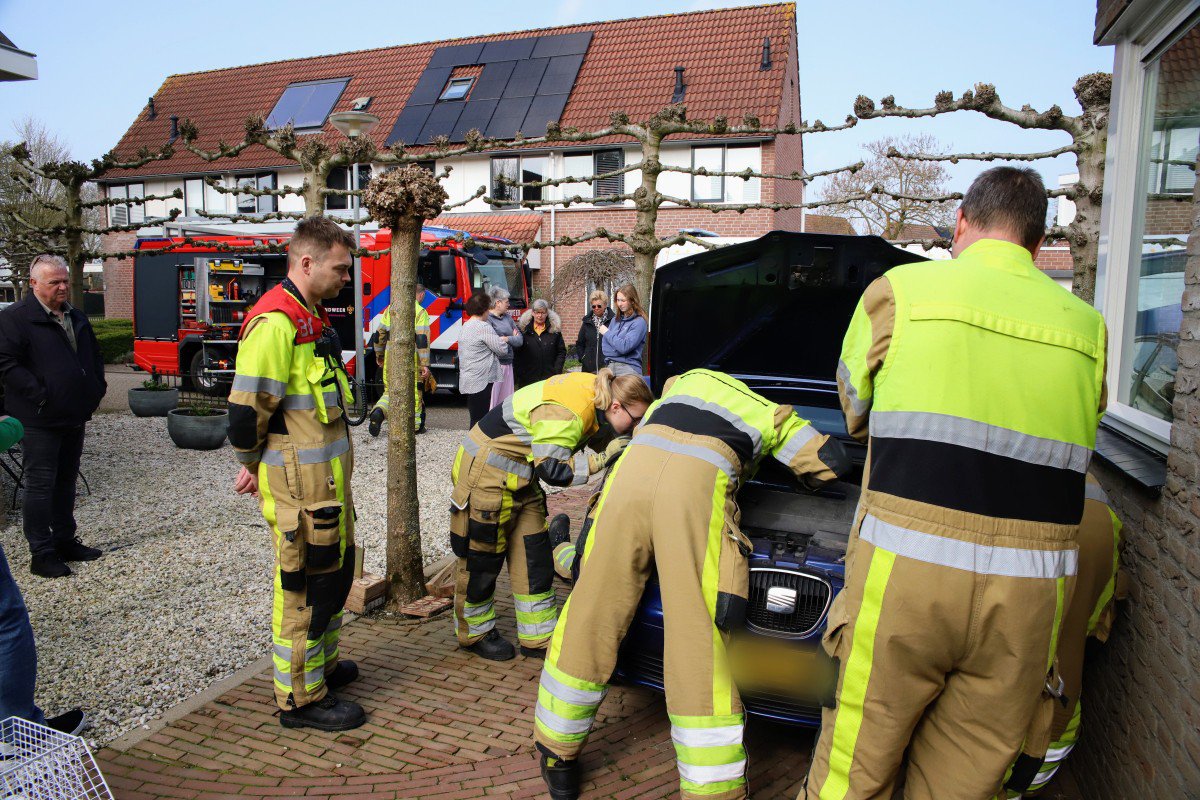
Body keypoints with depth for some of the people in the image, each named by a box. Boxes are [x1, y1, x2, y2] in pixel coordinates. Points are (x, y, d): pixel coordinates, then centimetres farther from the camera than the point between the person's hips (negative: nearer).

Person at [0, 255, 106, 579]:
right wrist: (40, 395, -19)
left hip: (74, 418, 8)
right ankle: (42, 554, 5)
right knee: (40, 486, -2)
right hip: (40, 421, -7)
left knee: (66, 482, 16)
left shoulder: (76, 317, 15)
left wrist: (96, 389, 11)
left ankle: (65, 541, 27)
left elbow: (94, 356, 25)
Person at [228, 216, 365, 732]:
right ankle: (301, 698, 16)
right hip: (299, 482, -10)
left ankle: (322, 664, 39)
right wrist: (254, 466, -6)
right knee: (305, 584, 1)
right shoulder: (275, 322, -19)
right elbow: (247, 405, -21)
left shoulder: (312, 318, 14)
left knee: (336, 570, 21)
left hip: (328, 477, 10)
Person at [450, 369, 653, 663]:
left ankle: (539, 638, 19)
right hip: (486, 473, -9)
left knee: (535, 556, 8)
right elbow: (553, 469, -30)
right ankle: (474, 633, 27)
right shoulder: (565, 413, -31)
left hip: (520, 478, 9)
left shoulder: (594, 393, -4)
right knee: (483, 558, 5)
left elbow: (600, 436, 10)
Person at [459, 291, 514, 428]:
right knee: (480, 418, -6)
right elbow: (502, 350, -13)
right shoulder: (483, 327, -14)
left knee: (475, 417, 13)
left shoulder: (465, 326, 15)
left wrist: (500, 340, 16)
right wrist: (504, 340, 9)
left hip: (468, 380, 9)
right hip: (482, 381, -9)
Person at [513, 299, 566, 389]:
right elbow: (516, 354, 4)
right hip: (526, 379, 0)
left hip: (549, 378, 0)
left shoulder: (555, 330, 7)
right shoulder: (523, 329, 4)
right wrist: (516, 375, -3)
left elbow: (561, 352, 9)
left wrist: (557, 371, -1)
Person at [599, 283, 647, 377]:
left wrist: (607, 333, -3)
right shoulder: (615, 320, 15)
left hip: (628, 368, -6)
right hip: (609, 366, 6)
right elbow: (605, 344, 16)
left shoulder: (639, 322, -6)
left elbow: (624, 347, -15)